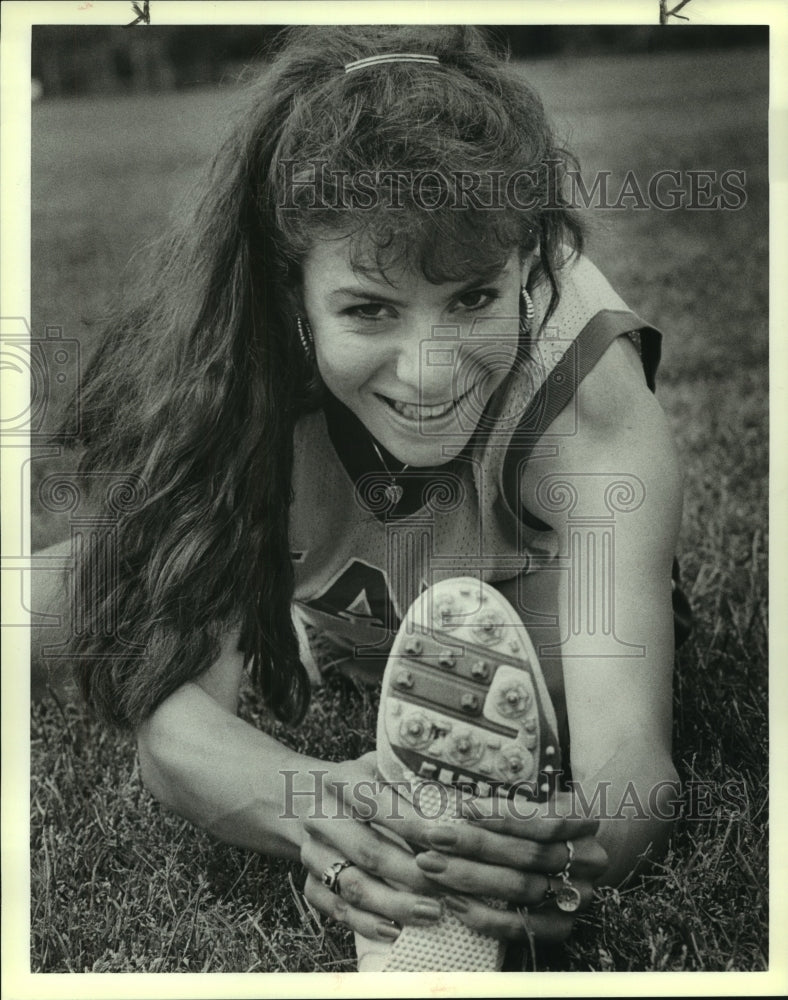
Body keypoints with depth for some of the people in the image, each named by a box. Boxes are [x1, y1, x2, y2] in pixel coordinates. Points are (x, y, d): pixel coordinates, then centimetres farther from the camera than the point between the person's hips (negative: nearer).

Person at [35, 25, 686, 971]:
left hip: (519, 598, -5)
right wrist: (319, 805, -65)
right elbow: (172, 714, -42)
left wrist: (568, 847, -72)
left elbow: (629, 752, -48)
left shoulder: (589, 386, -41)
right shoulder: (226, 365, -39)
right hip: (314, 618, 5)